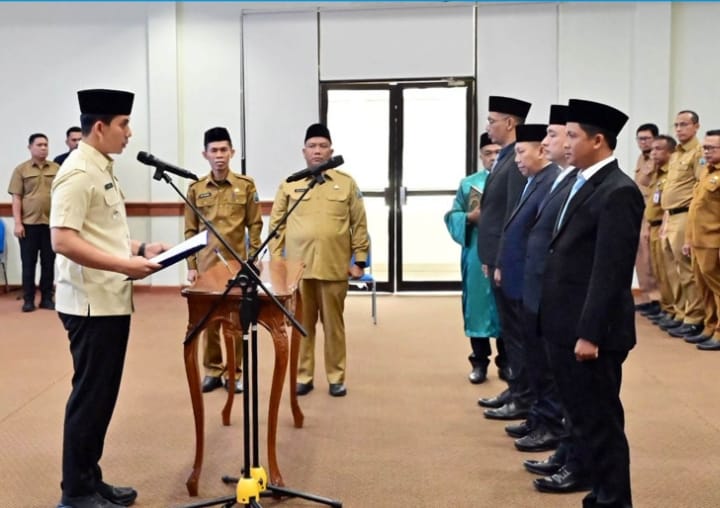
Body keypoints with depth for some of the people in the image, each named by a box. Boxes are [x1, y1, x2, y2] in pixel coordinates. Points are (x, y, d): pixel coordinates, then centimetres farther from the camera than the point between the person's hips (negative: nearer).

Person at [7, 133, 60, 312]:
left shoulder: (56, 169, 7)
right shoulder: (21, 169, 2)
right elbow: (16, 198, 0)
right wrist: (17, 223, -7)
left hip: (51, 223, 2)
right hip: (28, 224, -1)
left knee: (49, 263, 6)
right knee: (28, 263, 4)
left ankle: (47, 298, 16)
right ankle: (28, 300, 12)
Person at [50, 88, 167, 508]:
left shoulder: (104, 170, 15)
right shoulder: (79, 173, -16)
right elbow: (63, 240, -24)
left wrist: (140, 249, 10)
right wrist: (125, 265, -25)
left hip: (112, 300, 10)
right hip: (91, 304, -10)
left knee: (103, 395, 15)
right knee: (90, 395, -1)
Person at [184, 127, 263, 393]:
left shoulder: (246, 185, 0)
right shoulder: (196, 189, 4)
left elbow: (255, 225, 2)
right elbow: (190, 230, 6)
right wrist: (191, 265, 2)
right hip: (206, 264, 1)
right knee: (209, 319, 7)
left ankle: (235, 372, 16)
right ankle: (212, 370, 20)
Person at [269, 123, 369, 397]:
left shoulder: (346, 183, 5)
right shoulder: (289, 184, 6)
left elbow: (359, 225, 5)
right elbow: (276, 224, 7)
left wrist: (360, 260, 1)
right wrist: (276, 260, 1)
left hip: (334, 268, -1)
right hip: (297, 268, 1)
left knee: (333, 324, 7)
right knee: (302, 324, 8)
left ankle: (336, 377, 18)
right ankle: (303, 376, 19)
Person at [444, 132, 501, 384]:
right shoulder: (468, 184, 10)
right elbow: (452, 217, 9)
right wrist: (470, 217, -10)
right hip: (477, 257, 2)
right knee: (478, 308, 5)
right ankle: (480, 362, 17)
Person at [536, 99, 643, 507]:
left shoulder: (618, 192, -16)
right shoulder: (585, 183, 13)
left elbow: (611, 272, -20)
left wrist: (590, 334, -21)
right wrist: (570, 328, 17)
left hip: (590, 331, -9)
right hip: (567, 325, 9)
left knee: (600, 420, 2)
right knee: (584, 416, 18)